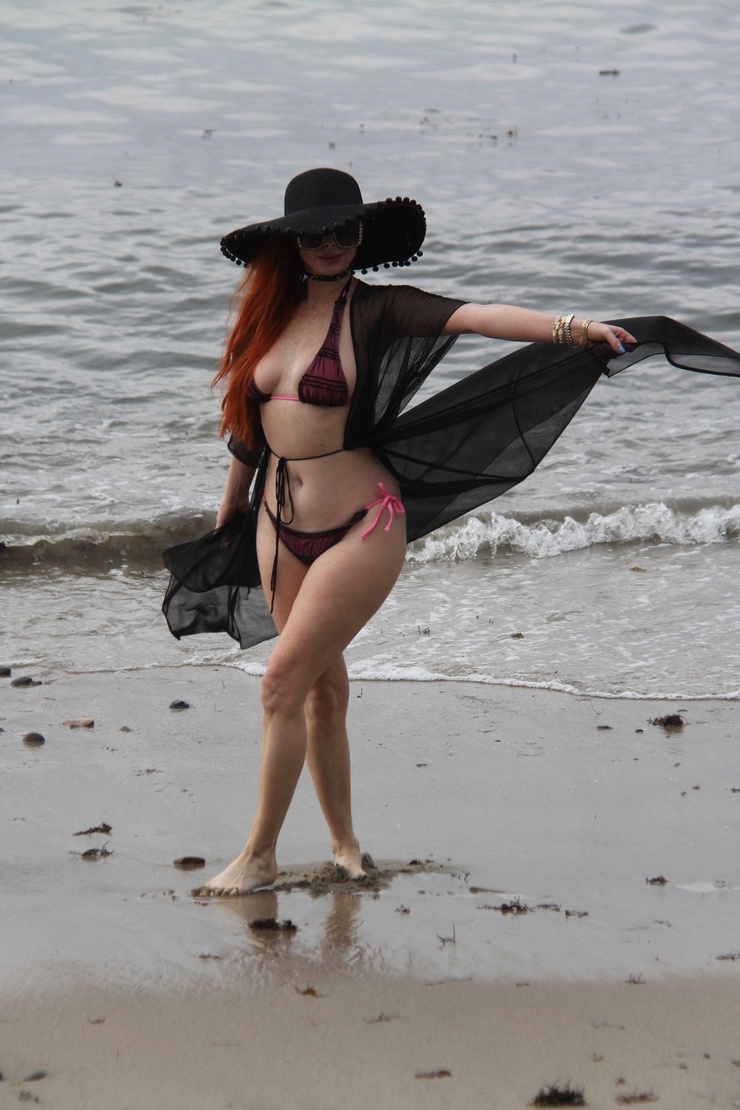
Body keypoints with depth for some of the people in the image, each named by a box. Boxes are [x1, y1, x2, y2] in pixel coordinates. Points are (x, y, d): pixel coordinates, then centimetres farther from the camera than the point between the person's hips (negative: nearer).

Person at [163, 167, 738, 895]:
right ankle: (343, 845, 24)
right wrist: (227, 518, 31)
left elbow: (471, 317, -24)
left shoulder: (374, 310, -8)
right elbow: (249, 423, 20)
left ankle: (258, 856, 3)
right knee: (321, 690, 11)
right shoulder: (270, 314, 7)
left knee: (283, 682, -8)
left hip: (360, 527, -5)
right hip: (279, 530, 6)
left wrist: (570, 328, -39)